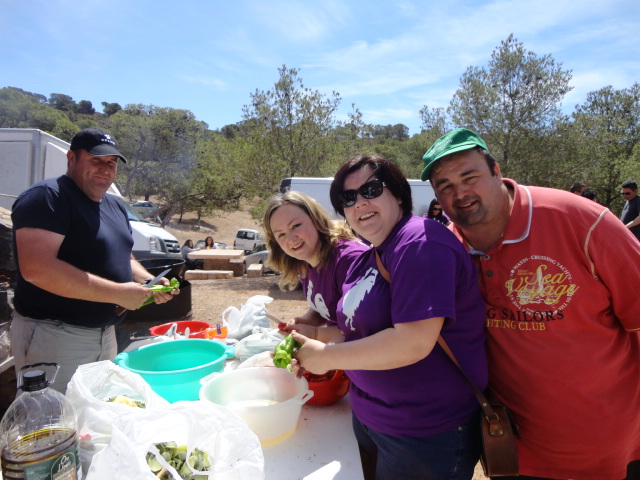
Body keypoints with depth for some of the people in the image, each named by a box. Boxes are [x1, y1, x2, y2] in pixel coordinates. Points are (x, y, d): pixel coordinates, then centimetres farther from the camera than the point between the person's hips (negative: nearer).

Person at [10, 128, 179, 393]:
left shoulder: (115, 207, 12)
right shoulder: (46, 197, -15)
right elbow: (36, 268, -27)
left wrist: (150, 281, 0)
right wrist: (117, 293, -26)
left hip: (104, 335, 9)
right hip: (53, 338, -8)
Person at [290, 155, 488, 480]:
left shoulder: (420, 243, -22)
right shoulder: (366, 259, 7)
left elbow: (413, 342, -30)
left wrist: (327, 356, -20)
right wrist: (319, 334, 3)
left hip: (425, 435, -8)